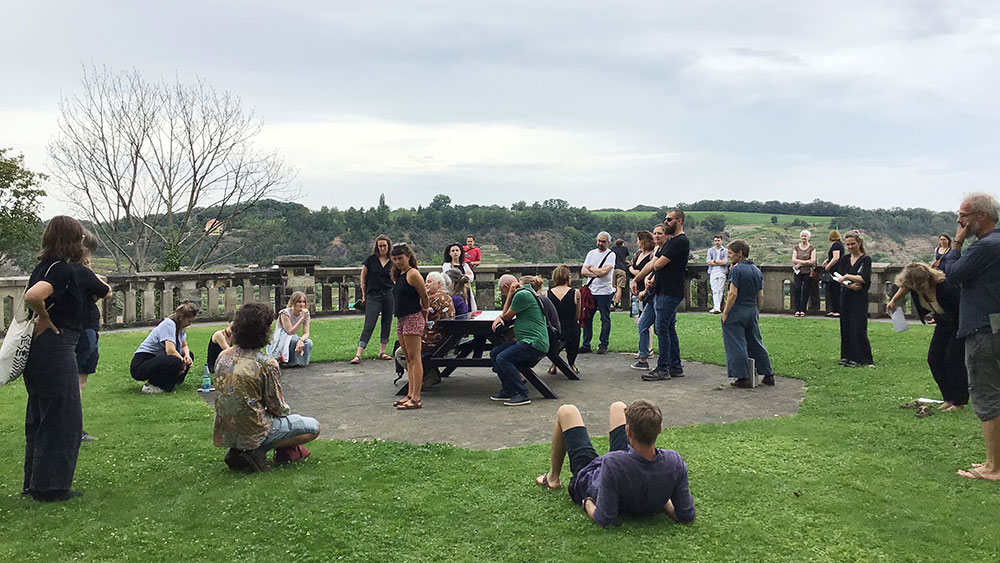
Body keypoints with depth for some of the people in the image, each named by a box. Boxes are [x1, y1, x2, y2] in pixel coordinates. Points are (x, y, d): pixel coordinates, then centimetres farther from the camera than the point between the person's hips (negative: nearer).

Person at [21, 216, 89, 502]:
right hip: (56, 349, -10)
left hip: (38, 350, 10)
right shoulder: (62, 268, -16)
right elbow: (32, 296, -32)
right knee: (63, 418, 0)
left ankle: (34, 482, 27)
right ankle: (52, 486, 8)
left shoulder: (43, 266, 12)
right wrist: (45, 320, -16)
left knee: (40, 417, 17)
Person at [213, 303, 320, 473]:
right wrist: (286, 410, 12)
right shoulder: (267, 363, -20)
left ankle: (237, 451, 12)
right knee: (314, 428, 7)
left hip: (225, 432, 8)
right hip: (252, 431, -7)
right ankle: (257, 451, -5)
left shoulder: (223, 356, 0)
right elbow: (277, 407, -12)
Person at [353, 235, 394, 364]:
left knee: (387, 324, 8)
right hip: (373, 296, -3)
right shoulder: (371, 259, -2)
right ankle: (358, 354, -8)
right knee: (368, 326, -7)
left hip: (389, 294, 3)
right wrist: (364, 295, 3)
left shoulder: (393, 261, 5)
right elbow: (363, 277, 4)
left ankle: (382, 352, 21)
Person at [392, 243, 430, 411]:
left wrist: (424, 313, 5)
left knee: (414, 359, -7)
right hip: (401, 319, 9)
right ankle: (410, 394, 19)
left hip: (413, 318, -9)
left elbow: (424, 297, -9)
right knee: (408, 359, 12)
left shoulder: (413, 274, -12)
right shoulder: (398, 276, 14)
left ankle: (416, 399, -6)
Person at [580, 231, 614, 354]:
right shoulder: (591, 253, 13)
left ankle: (603, 345, 5)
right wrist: (596, 274, -9)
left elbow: (604, 271, -16)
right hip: (590, 290, 5)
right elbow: (583, 271, 5)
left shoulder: (610, 255, -2)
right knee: (587, 318, 6)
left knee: (605, 319, -1)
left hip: (604, 291, -5)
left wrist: (591, 268, -1)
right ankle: (586, 345, 12)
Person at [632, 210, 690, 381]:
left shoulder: (680, 242, -14)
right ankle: (676, 367, 19)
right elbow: (653, 263, 20)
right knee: (669, 329, 12)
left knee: (662, 329, -9)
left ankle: (663, 369, -5)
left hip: (670, 293, -10)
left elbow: (658, 264, -18)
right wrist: (636, 279, 16)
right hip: (663, 291, 10)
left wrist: (655, 264, 6)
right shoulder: (670, 241, 19)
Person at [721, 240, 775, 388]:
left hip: (736, 312, -8)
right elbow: (761, 296, 12)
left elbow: (733, 294, -19)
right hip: (752, 311, 8)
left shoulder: (737, 269, -14)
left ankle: (743, 377, 1)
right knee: (756, 343, 16)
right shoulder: (757, 270, 10)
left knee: (736, 345, 0)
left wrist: (725, 313, -12)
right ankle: (768, 375, 22)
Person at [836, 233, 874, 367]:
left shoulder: (865, 259, -6)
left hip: (860, 298, -6)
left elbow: (864, 278, -19)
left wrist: (847, 276, -16)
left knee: (858, 328, -6)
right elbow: (839, 278, 2)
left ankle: (859, 358, 1)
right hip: (846, 297, 6)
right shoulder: (844, 259, 10)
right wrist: (850, 285, -15)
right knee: (845, 327, 8)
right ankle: (847, 356, 17)